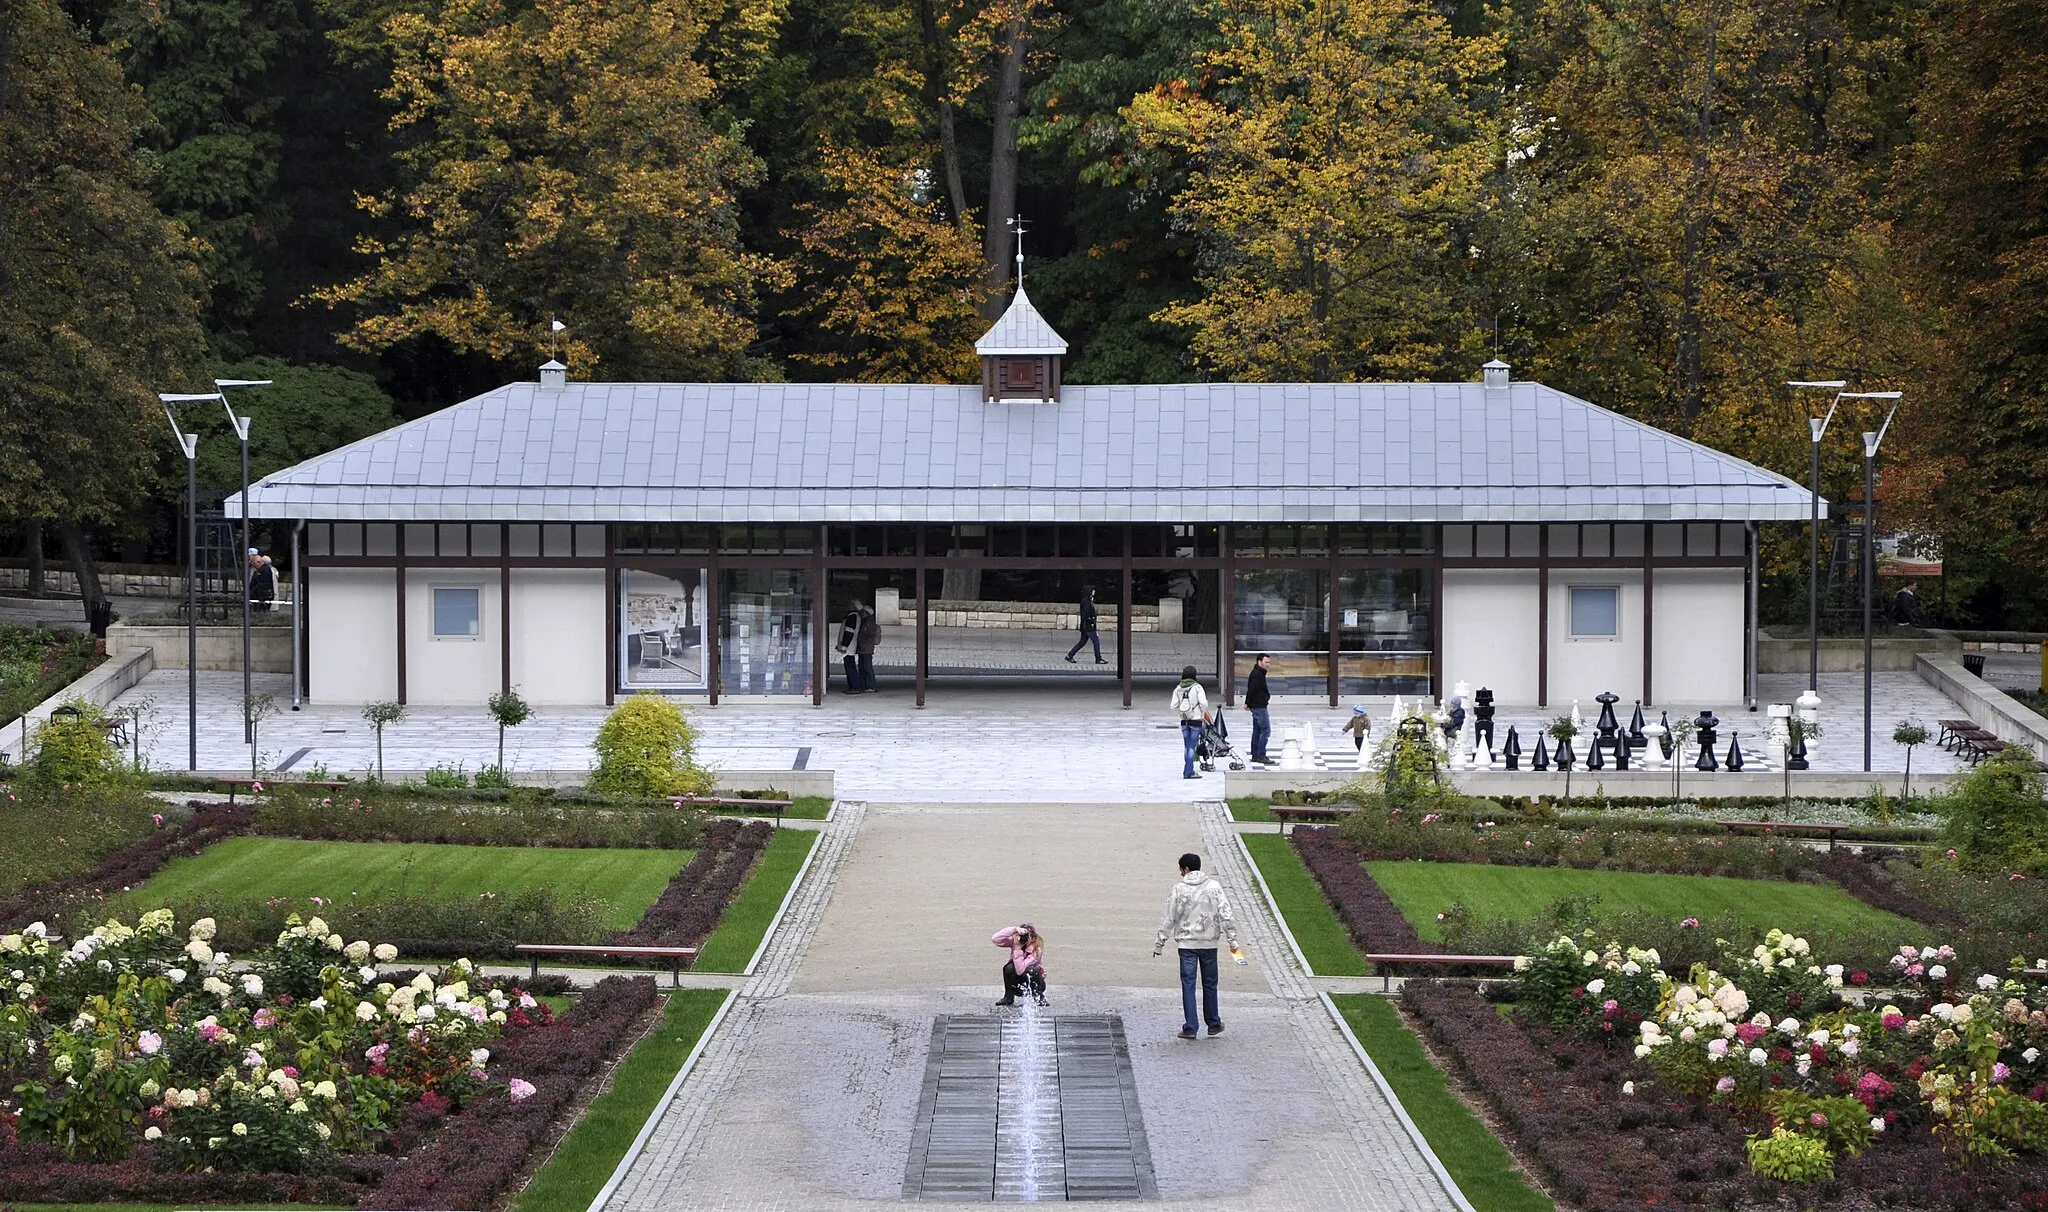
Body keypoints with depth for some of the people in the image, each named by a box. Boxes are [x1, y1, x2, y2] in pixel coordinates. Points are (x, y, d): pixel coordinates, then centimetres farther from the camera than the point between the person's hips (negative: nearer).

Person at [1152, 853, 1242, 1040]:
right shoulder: (1213, 886, 0)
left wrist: (1159, 943, 4)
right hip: (1209, 942, 2)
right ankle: (1214, 1024, 24)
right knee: (1210, 984, 15)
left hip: (1186, 943, -2)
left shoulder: (1179, 888, -6)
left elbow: (1170, 918, -3)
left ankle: (1189, 1028, -3)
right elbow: (1225, 914, -3)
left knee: (1188, 985, 1)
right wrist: (1232, 940, 1)